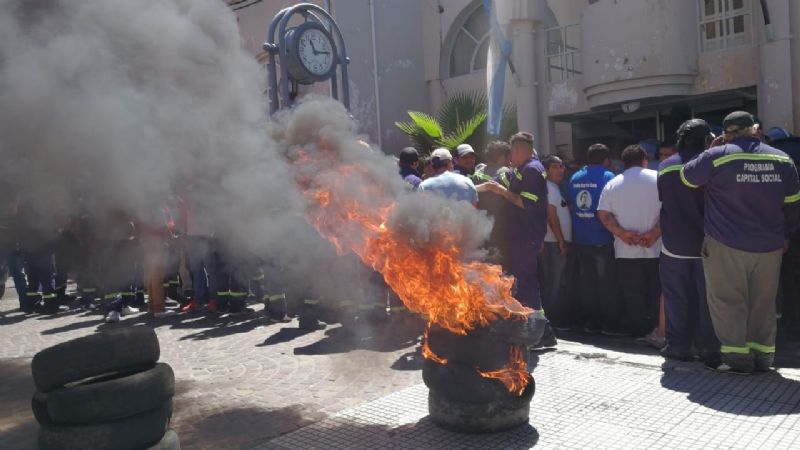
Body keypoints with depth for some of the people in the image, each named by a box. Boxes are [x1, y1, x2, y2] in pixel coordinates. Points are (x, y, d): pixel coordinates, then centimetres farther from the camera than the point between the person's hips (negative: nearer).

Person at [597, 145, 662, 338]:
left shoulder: (612, 184, 7)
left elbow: (603, 214, -2)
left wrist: (621, 233, -7)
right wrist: (654, 233, -11)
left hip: (626, 251, 1)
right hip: (655, 249, -1)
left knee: (633, 296, 7)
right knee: (656, 294, 9)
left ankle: (638, 333, 13)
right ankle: (657, 332, 13)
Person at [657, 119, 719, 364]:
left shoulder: (665, 167, 1)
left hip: (674, 245, 2)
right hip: (706, 244, -2)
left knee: (677, 298, 10)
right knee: (708, 299, 5)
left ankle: (678, 346, 15)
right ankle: (710, 349, 10)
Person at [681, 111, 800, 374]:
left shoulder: (718, 156, -11)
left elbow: (687, 177, 4)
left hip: (726, 245, -4)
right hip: (769, 246, 5)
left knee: (728, 302, 4)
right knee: (763, 303, 13)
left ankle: (737, 357, 4)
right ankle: (762, 356, 17)